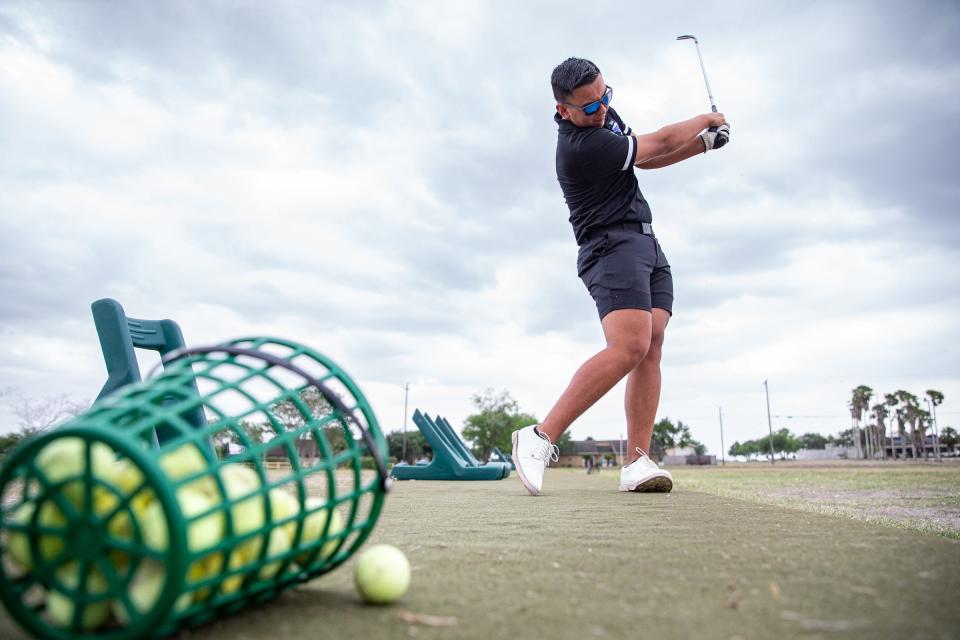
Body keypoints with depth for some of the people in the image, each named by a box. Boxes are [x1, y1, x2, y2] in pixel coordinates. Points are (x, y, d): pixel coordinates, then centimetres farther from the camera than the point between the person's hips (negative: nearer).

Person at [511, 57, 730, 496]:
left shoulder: (602, 114, 13)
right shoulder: (581, 146, -19)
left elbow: (645, 158, 26)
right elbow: (660, 142, -8)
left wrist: (703, 143, 13)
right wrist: (707, 119, 11)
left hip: (646, 245, 9)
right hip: (613, 246, -9)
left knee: (652, 346, -7)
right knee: (629, 347, -26)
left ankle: (637, 463, -12)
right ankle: (540, 439, -22)